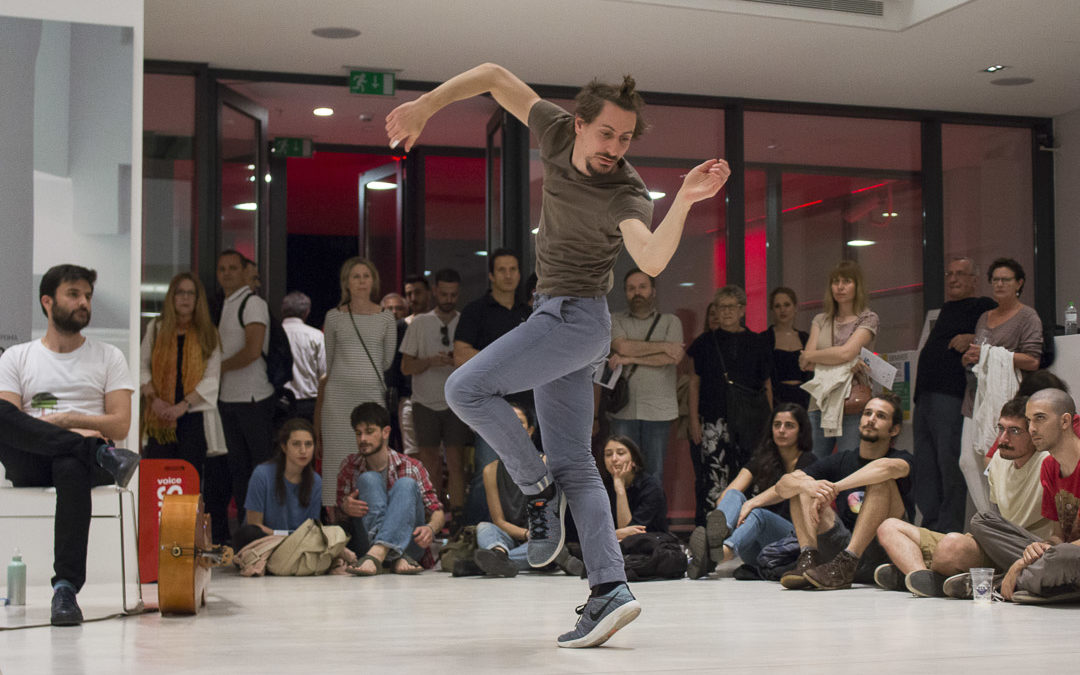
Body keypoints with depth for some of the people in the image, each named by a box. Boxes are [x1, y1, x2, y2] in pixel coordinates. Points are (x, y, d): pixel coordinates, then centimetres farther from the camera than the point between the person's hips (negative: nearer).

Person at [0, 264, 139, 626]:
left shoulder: (108, 357, 19)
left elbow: (120, 425, 8)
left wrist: (65, 419, -7)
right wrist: (78, 432, -12)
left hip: (78, 460, -1)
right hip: (29, 466, 1)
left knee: (71, 468, -40)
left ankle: (66, 588, -42)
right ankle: (99, 454, -33)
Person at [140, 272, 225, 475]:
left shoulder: (208, 333, 5)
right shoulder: (156, 329, 11)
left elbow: (212, 379, -1)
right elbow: (142, 367, 8)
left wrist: (183, 405, -12)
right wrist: (153, 398, -7)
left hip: (194, 414, -1)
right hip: (161, 416, 1)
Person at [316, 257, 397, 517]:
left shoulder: (385, 318, 7)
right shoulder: (334, 317, 7)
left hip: (372, 393, 0)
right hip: (339, 395, 0)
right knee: (337, 454, -3)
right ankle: (335, 521, 0)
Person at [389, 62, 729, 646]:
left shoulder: (625, 193, -20)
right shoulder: (556, 131, -3)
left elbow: (652, 259, -38)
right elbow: (494, 76, 6)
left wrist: (685, 200, -50)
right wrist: (425, 106, 0)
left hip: (574, 317, -8)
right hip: (557, 317, 8)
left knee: (467, 388, -17)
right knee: (573, 464, 3)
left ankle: (538, 489, -2)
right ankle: (610, 590, 0)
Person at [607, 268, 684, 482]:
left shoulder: (670, 322, 9)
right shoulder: (616, 320, 10)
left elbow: (674, 357, -7)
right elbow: (622, 346, -10)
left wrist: (630, 359, -9)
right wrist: (663, 346, -8)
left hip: (658, 410, 0)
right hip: (624, 410, 0)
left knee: (655, 473, 2)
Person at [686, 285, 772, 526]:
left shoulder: (755, 343, 10)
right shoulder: (706, 342, 8)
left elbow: (767, 386, 13)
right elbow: (694, 383, 8)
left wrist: (770, 421, 7)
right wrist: (694, 420, -1)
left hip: (748, 422, 2)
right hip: (714, 421, -1)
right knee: (715, 478, -10)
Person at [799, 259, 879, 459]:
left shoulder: (868, 318, 5)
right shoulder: (820, 321, 17)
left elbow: (846, 352, -10)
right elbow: (806, 363, 3)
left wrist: (809, 357, 2)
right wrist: (845, 364, -10)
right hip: (820, 404, 4)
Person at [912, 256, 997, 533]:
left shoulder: (983, 307, 1)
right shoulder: (945, 310, 26)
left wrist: (972, 339, -22)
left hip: (953, 396, -9)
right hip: (926, 396, 9)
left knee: (950, 462, -11)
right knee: (925, 464, 8)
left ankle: (950, 528, -8)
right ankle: (930, 523, 14)